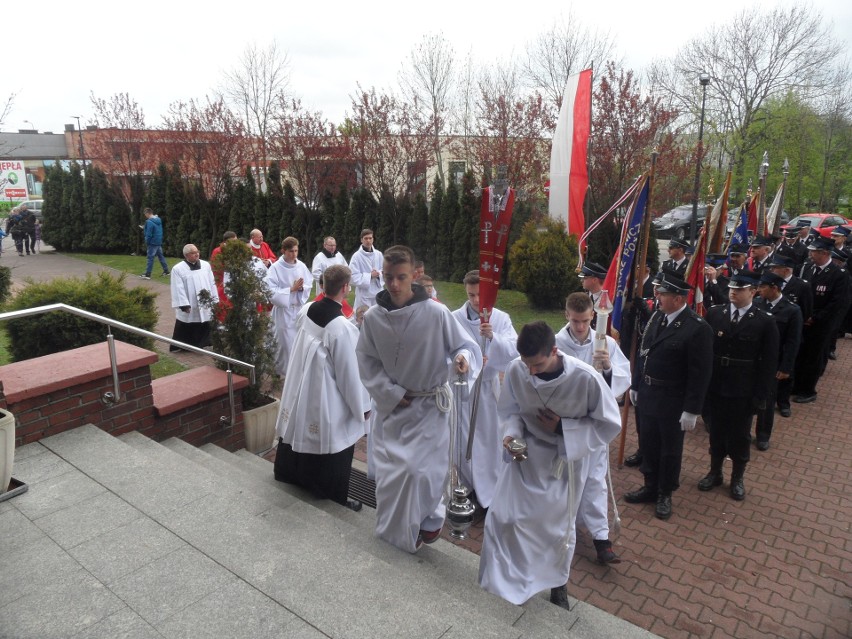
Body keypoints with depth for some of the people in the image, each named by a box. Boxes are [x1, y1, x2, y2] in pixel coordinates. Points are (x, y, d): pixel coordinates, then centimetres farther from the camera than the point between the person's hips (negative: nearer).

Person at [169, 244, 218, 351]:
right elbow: (178, 289, -10)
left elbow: (212, 283, 9)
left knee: (204, 330, 10)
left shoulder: (206, 265, 6)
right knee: (187, 330, 5)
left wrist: (215, 300, 7)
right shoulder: (178, 269, -7)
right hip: (189, 309, -4)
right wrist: (184, 305, -16)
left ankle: (199, 345, 23)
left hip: (205, 306, 4)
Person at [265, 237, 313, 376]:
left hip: (300, 309, 4)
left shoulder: (301, 266, 1)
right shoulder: (275, 268, -12)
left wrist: (301, 288, -15)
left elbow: (309, 286, 6)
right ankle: (282, 372, 17)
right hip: (283, 311, -4)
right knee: (285, 343, 1)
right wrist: (291, 289, -20)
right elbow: (271, 292, -17)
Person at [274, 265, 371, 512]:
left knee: (299, 431, 26)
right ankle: (335, 495, 26)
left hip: (301, 388, 8)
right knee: (332, 443, 10)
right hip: (327, 398, -7)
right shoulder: (342, 327, -28)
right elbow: (350, 372, -21)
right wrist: (362, 406, -9)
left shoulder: (307, 310, -7)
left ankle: (289, 472, 48)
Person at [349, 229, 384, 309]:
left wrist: (379, 274, -11)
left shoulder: (378, 254, 3)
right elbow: (354, 277, -14)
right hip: (364, 294, -4)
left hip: (378, 293, 4)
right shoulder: (357, 256, -10)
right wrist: (370, 276, -19)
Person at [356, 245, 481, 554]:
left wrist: (463, 357, -33)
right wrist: (391, 393, -8)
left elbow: (466, 345, -9)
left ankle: (430, 518, 25)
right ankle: (393, 529, 39)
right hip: (391, 404, 3)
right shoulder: (373, 318, -10)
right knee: (387, 470, 11)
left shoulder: (436, 313, -19)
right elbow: (366, 360, 0)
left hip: (430, 404, -3)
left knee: (419, 469, -9)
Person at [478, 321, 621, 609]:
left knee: (560, 525, 18)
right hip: (526, 453, 2)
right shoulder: (516, 370, -21)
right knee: (502, 518, -1)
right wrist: (511, 433, -22)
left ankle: (558, 583, 46)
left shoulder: (586, 378, -29)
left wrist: (563, 428, -23)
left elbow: (609, 424, -14)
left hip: (566, 459, -1)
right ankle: (499, 583, 25)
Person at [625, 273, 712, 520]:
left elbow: (700, 373, -17)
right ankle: (650, 487, 36)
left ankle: (665, 494, 31)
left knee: (670, 450, 12)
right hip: (647, 396, 6)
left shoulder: (698, 328, -19)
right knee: (648, 445, 18)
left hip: (672, 402, -6)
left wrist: (692, 410, -16)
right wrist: (635, 386, 13)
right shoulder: (656, 317, 2)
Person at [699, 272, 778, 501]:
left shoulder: (765, 322, -8)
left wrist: (761, 395, -8)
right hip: (715, 387, 2)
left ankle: (737, 478, 31)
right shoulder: (714, 313, -1)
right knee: (716, 432, 16)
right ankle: (714, 473, 32)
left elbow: (769, 363, -6)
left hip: (744, 392, -2)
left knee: (740, 436, 12)